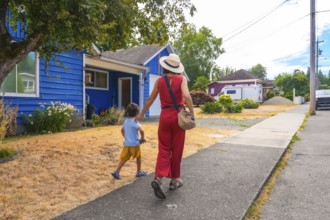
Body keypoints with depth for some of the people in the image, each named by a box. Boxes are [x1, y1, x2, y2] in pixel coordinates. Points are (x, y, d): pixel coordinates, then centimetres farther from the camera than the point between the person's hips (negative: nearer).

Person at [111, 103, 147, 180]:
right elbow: (141, 130, -29)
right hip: (135, 144, -6)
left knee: (124, 158, 10)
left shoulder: (126, 120, 7)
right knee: (138, 157, 15)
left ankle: (116, 172, 1)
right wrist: (142, 138, -12)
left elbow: (122, 130, 20)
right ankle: (139, 172, 27)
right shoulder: (135, 121, -17)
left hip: (127, 144, 6)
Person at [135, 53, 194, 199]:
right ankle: (174, 180, 23)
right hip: (178, 115, -2)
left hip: (165, 116, 2)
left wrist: (142, 114, 21)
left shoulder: (160, 80, 6)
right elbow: (186, 96, -18)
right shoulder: (182, 79, -2)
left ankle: (158, 179, -10)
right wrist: (192, 113, -14)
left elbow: (150, 99, 11)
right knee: (176, 150, 11)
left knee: (164, 149, 8)